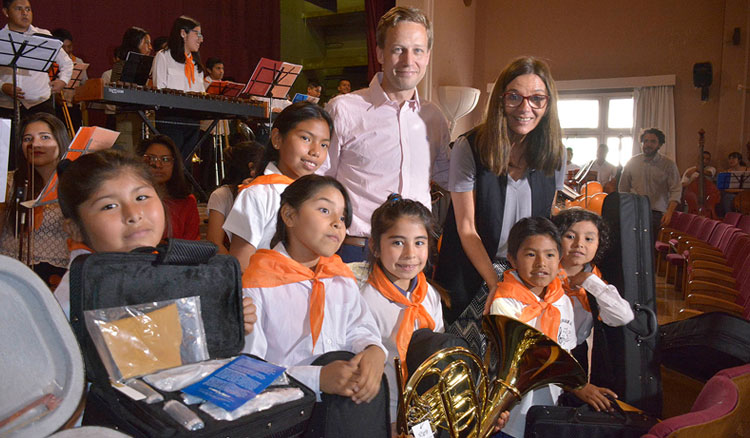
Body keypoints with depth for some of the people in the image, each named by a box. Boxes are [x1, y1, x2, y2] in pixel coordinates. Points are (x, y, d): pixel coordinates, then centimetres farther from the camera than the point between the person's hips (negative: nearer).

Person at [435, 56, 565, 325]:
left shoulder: (554, 153, -2)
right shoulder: (469, 148, -15)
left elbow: (548, 221, 7)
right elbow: (466, 228, -14)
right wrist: (495, 285, -18)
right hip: (472, 271, -3)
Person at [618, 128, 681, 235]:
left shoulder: (669, 165, 4)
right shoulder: (632, 162, 9)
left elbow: (676, 191, -2)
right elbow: (623, 189, 15)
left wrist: (669, 212, -16)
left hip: (656, 213, -1)